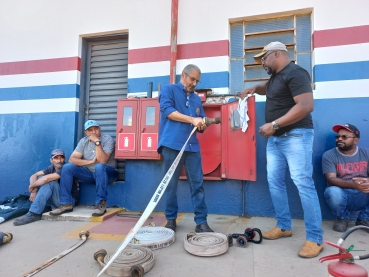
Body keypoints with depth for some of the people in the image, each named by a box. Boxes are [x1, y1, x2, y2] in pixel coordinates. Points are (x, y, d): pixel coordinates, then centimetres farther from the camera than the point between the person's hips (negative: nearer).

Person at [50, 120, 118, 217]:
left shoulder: (108, 139, -14)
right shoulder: (84, 141, 0)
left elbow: (102, 161, -27)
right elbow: (72, 159, -9)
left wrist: (97, 142, -31)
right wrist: (90, 161, -21)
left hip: (107, 173, -5)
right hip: (89, 173, 5)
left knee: (99, 167, -38)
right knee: (67, 167, -14)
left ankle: (101, 204, -30)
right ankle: (66, 204, -10)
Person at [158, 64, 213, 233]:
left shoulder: (197, 99, 22)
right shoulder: (169, 89, 7)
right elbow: (167, 110, -10)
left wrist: (202, 125, -4)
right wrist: (192, 120, -15)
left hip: (192, 146, 4)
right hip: (172, 145, -4)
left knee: (197, 184, 1)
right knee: (171, 184, 5)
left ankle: (201, 222, 9)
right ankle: (171, 219, 20)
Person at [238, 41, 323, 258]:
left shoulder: (295, 73, -13)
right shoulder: (275, 76, 16)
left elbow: (306, 106, -24)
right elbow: (268, 88, 41)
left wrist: (274, 124, -24)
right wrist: (254, 89, 19)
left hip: (296, 136, -9)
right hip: (275, 139, 10)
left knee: (303, 184, -8)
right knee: (275, 183, 9)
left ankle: (315, 238, 3)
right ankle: (284, 226, 22)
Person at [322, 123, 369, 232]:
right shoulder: (329, 155, -6)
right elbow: (331, 180, -16)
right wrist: (353, 184, -34)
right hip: (342, 195, -3)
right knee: (333, 192, -36)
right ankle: (342, 218, 0)